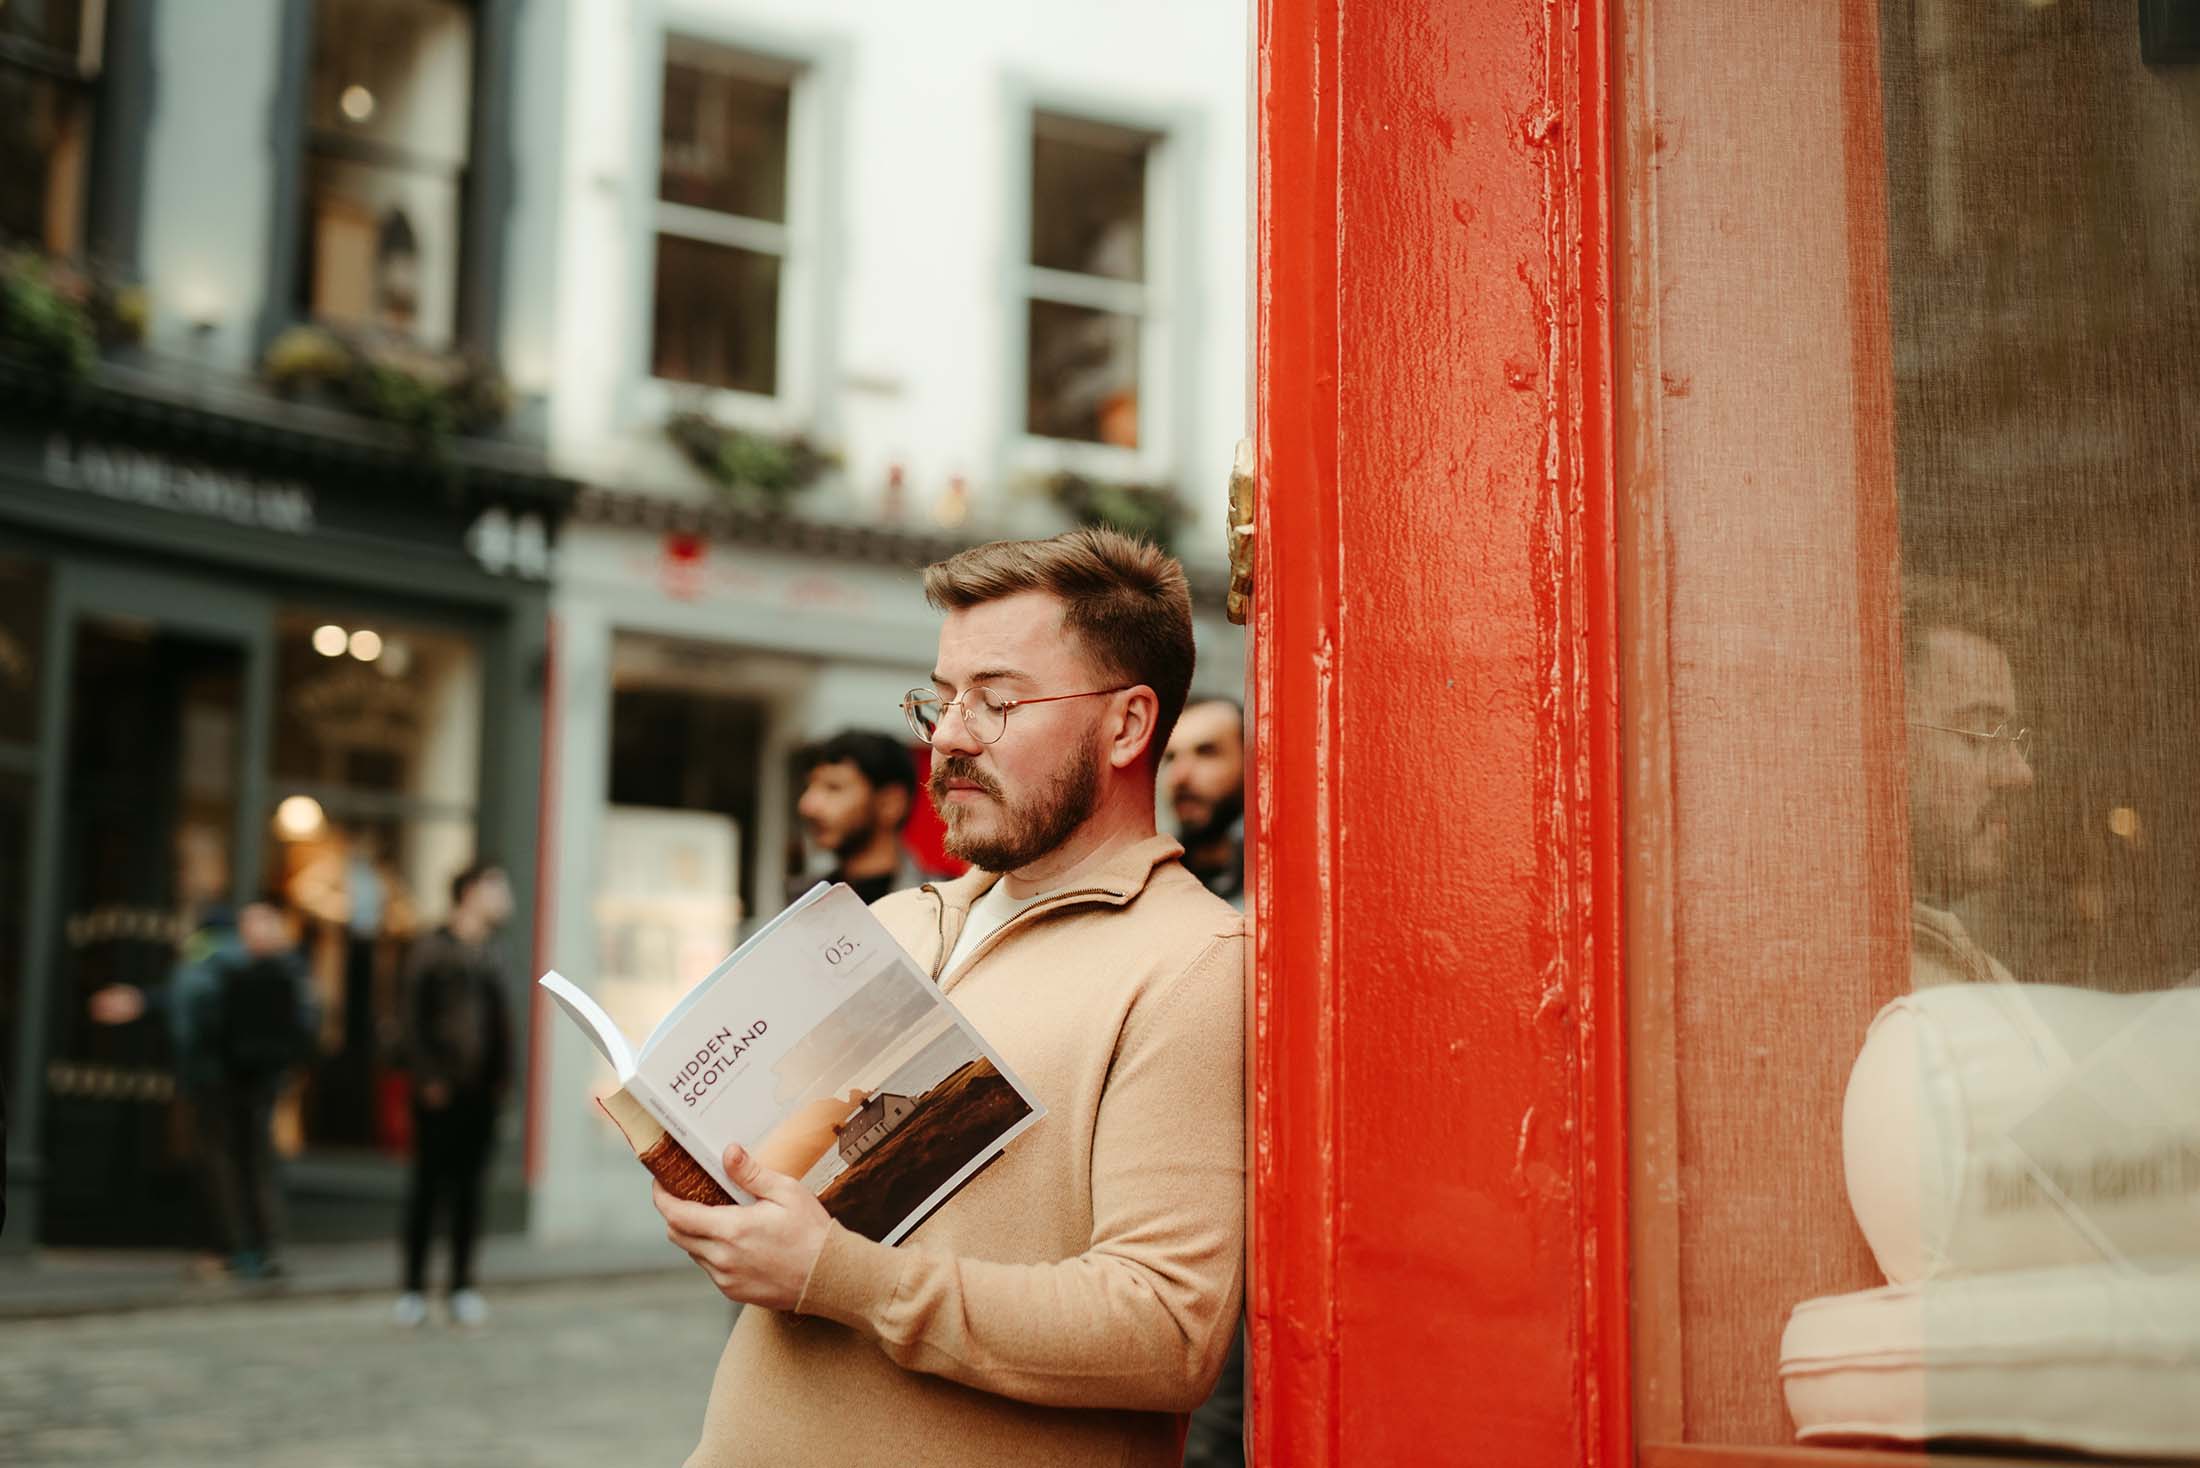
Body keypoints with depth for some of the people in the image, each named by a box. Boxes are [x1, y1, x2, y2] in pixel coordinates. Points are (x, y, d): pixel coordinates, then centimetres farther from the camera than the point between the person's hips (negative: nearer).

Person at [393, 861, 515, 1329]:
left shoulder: (491, 953, 14)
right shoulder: (433, 948, -4)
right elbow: (415, 1018, -7)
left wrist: (502, 1073, 6)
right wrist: (429, 1076, -13)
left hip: (482, 1092, 5)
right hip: (440, 1092, -5)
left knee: (470, 1188, 8)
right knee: (428, 1185, -1)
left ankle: (462, 1286, 14)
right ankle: (413, 1287, 6)